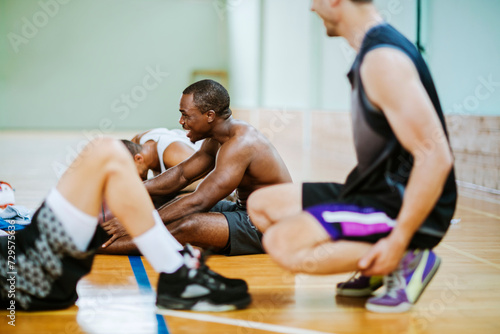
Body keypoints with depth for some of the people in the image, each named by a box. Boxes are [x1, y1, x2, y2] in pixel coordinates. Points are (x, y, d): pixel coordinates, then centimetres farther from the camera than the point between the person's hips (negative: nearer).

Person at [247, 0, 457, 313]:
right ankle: (377, 267, 10)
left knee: (283, 243, -25)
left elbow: (435, 157, -26)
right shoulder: (371, 51, 11)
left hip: (405, 208, -10)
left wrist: (398, 242, -25)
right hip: (379, 193, 10)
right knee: (262, 205, 12)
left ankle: (409, 261, -9)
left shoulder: (384, 59, -20)